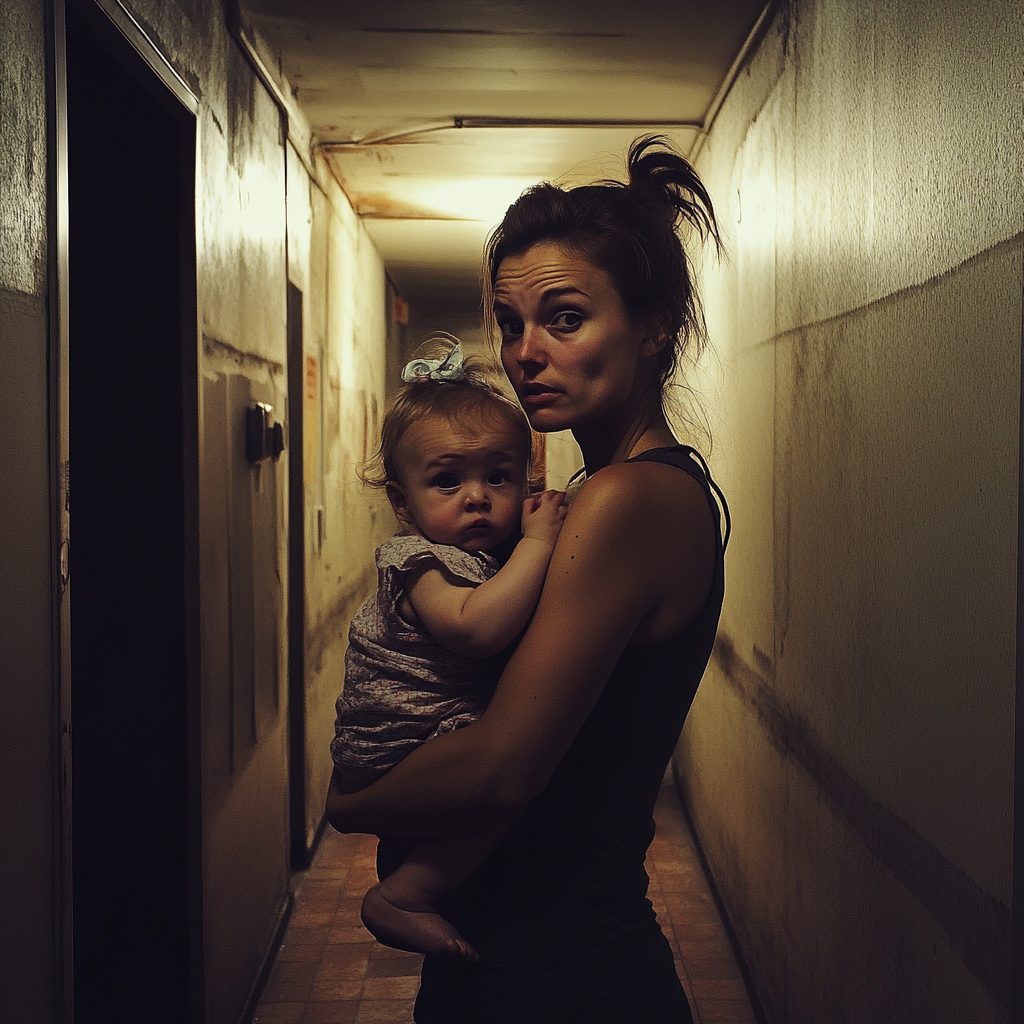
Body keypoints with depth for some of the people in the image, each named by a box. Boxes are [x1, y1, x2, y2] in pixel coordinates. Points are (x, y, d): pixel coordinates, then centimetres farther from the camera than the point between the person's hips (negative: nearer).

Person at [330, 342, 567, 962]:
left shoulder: (494, 558, 9)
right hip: (399, 760, -10)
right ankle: (399, 898, -20)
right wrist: (538, 542, -33)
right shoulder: (422, 567, -19)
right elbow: (475, 627, -39)